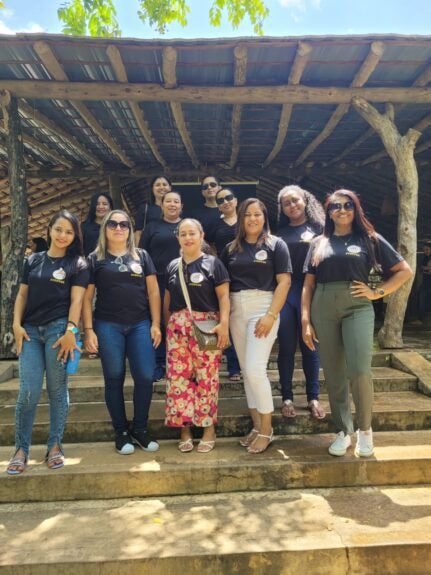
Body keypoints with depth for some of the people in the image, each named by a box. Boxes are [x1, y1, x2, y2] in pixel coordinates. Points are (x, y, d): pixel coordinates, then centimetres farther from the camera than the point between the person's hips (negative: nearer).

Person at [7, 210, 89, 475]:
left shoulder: (78, 264, 5)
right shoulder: (33, 260, 15)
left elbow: (76, 299, -3)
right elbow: (22, 295, 14)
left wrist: (70, 331, -13)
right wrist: (17, 325, 2)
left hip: (59, 329, -2)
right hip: (30, 330, 3)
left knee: (57, 389, 3)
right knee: (29, 391, -2)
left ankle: (55, 446, 16)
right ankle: (22, 448, 12)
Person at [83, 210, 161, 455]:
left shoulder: (142, 256, 11)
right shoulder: (95, 259, 7)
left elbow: (153, 291, 7)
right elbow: (87, 298, 4)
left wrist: (155, 324, -1)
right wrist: (89, 330, -4)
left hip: (140, 325, 1)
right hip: (108, 326, -1)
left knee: (145, 377, -3)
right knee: (114, 379, 4)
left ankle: (140, 429, 16)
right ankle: (121, 432, 19)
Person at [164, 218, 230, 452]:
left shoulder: (213, 263, 3)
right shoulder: (172, 266, 16)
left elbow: (223, 296, -3)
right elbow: (167, 299, 19)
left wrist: (224, 323, -14)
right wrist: (166, 326, 14)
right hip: (178, 327, 4)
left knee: (206, 377, -2)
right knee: (178, 376, 1)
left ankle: (209, 427, 12)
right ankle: (185, 428, 13)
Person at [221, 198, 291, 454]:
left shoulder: (276, 245, 1)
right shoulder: (231, 248, 12)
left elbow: (284, 282, -6)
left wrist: (271, 315, -15)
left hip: (262, 308, -5)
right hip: (236, 311, 5)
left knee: (255, 369, -11)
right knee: (246, 371, 8)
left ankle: (267, 430, 6)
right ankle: (257, 426, 21)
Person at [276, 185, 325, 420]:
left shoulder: (318, 228, 7)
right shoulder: (279, 232, 11)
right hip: (283, 293, 1)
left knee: (309, 346, 5)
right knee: (286, 347, 5)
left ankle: (313, 398, 18)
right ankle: (287, 398, 16)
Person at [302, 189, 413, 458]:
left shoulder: (369, 239, 8)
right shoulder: (319, 243, 13)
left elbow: (405, 270, 8)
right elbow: (308, 285, 9)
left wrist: (377, 292, -3)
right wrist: (306, 321, 1)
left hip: (357, 307, -2)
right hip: (323, 309, 2)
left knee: (359, 371, -14)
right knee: (333, 375, 5)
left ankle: (365, 429, 11)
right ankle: (344, 432, 20)